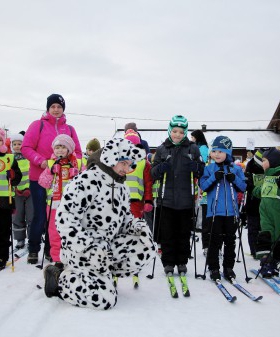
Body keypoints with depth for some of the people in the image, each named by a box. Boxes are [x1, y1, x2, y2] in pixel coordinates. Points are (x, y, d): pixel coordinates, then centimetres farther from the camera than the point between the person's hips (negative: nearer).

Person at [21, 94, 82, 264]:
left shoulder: (69, 129, 9)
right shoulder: (38, 125, -1)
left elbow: (77, 152, 12)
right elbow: (26, 147, -6)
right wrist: (40, 161, -20)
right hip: (39, 178, -3)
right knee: (41, 216, -1)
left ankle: (51, 250, 21)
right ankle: (33, 250, 16)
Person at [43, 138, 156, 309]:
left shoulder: (122, 187, 11)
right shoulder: (85, 181, -17)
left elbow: (125, 218, 20)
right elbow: (65, 219, -24)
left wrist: (139, 226, -4)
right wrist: (90, 249, -27)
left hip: (108, 245, 8)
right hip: (80, 250, -8)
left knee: (146, 247, -10)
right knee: (105, 299, -19)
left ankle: (103, 276, 2)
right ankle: (60, 279, 4)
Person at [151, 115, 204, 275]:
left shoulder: (193, 148, 5)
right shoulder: (162, 149, 6)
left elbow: (202, 170, 7)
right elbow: (153, 173, 7)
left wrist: (196, 167, -15)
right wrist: (160, 169, -15)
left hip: (186, 199, 0)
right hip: (167, 198, 0)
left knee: (184, 232, 8)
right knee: (167, 233, 4)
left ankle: (182, 262, 20)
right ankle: (168, 263, 14)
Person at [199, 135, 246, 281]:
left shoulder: (236, 169, 6)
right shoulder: (209, 169, 2)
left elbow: (243, 187, 6)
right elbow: (203, 186, -5)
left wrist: (234, 179, -12)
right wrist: (214, 177, -20)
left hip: (231, 211, 2)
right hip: (214, 211, -2)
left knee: (230, 240, 10)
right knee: (215, 240, -1)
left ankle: (228, 267, 21)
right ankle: (214, 268, 9)